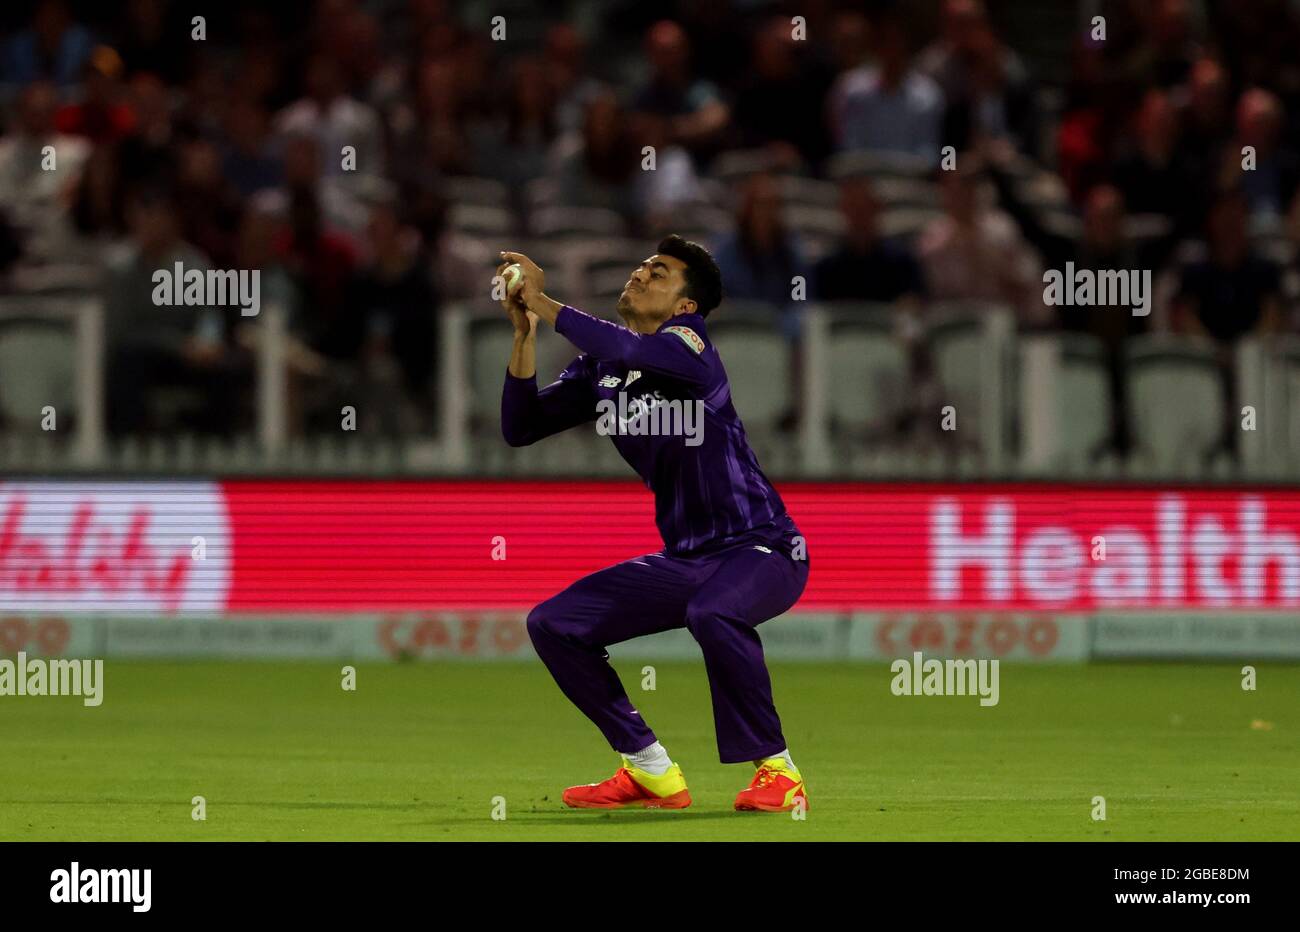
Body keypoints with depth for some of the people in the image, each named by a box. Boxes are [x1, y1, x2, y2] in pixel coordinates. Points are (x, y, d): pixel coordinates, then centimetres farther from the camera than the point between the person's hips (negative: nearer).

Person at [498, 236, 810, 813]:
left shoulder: (688, 339, -12)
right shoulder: (599, 372, 10)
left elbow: (628, 350, -34)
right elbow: (520, 429, 5)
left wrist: (545, 304, -25)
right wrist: (524, 333, -6)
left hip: (760, 550, -8)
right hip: (683, 561, 8)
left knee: (711, 613, -39)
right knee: (553, 624, 1)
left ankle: (777, 772, -23)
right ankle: (652, 775, 8)